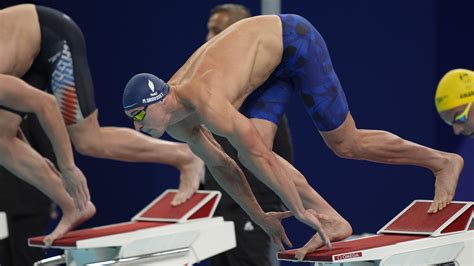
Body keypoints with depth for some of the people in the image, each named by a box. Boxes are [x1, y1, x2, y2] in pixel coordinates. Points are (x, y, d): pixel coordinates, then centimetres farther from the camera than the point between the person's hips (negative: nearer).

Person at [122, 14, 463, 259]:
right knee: (248, 152, -9)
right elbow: (220, 165, 5)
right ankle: (332, 221, -6)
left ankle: (443, 161, 18)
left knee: (345, 144, 0)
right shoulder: (175, 121, -8)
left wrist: (301, 211, -23)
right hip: (274, 64, 8)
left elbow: (261, 157, -32)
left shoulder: (206, 102, -36)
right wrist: (260, 217, 10)